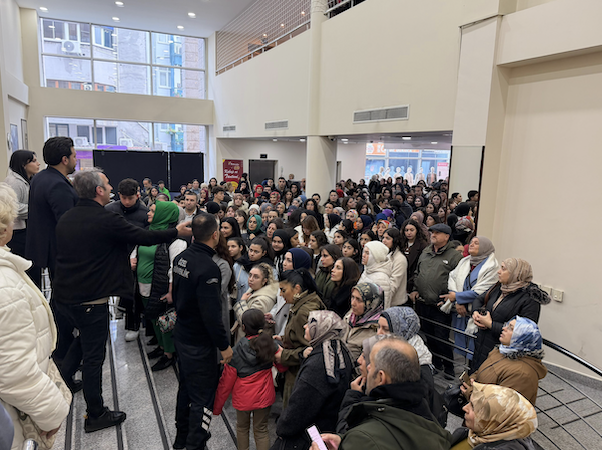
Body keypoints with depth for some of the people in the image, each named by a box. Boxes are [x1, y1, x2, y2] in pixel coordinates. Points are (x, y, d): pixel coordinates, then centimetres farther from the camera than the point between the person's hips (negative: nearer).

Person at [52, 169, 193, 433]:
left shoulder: (66, 218, 4)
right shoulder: (106, 220, -20)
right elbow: (144, 237, -14)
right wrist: (177, 232, 0)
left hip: (63, 296, 8)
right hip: (90, 300, -7)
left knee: (85, 337, 32)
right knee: (93, 356, 6)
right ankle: (96, 415, 21)